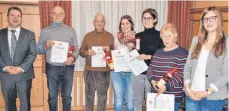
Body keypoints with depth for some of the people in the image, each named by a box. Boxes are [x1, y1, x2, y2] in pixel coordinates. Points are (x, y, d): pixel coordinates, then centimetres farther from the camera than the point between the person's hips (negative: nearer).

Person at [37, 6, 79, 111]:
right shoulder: (45, 31, 4)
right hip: (52, 68, -1)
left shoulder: (71, 30, 7)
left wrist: (73, 58, -15)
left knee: (67, 96, 10)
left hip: (68, 67, 1)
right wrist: (46, 45, -17)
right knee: (52, 96, 10)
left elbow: (76, 49, 4)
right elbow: (38, 49, 2)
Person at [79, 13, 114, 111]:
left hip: (104, 71, 0)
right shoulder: (88, 36, 7)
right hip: (89, 70, 1)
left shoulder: (110, 36, 6)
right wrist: (87, 52, -15)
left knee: (102, 96, 6)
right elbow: (81, 51, 6)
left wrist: (109, 50, -12)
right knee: (89, 95, 10)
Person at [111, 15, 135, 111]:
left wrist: (132, 48, -16)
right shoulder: (117, 38, 7)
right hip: (117, 72, 2)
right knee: (118, 100, 10)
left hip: (131, 73, -2)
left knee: (130, 101, 5)